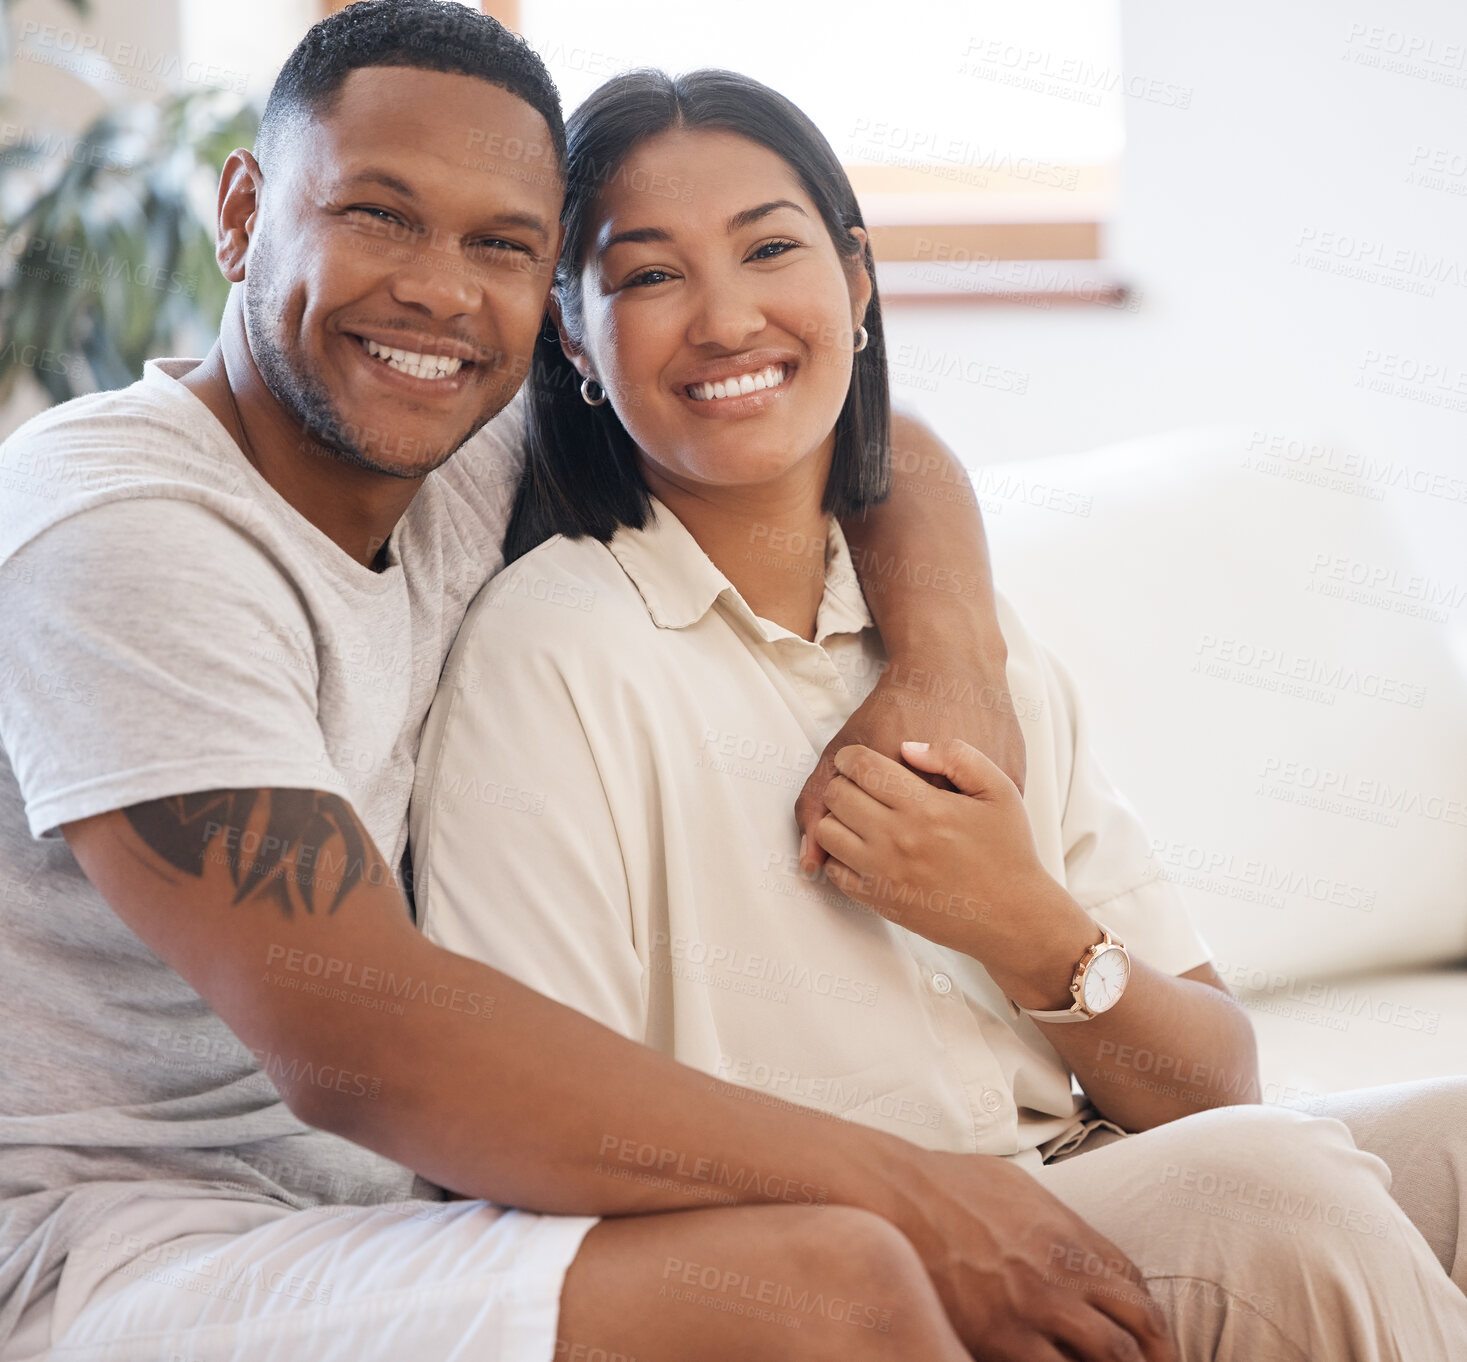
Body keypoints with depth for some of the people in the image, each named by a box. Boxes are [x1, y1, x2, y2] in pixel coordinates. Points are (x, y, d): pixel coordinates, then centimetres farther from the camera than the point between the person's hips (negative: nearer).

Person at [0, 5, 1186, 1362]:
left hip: (377, 1220, 8)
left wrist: (949, 651, -8)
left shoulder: (467, 473, 6)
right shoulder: (113, 529, -17)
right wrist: (906, 1195, -24)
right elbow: (351, 1037, -26)